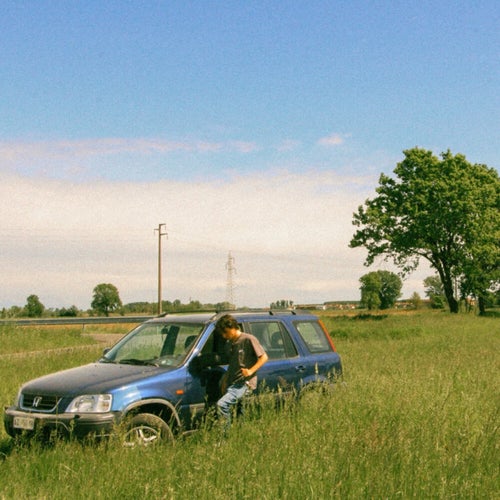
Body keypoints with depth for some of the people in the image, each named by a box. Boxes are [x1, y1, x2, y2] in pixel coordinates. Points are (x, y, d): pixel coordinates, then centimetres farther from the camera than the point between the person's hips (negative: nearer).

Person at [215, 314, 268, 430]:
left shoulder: (248, 339, -7)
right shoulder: (229, 343, 16)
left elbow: (264, 357, -7)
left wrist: (251, 371, -17)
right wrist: (224, 384, 17)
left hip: (245, 383, -8)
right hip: (232, 383, 8)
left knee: (221, 404, -24)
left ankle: (227, 431, -17)